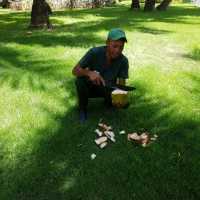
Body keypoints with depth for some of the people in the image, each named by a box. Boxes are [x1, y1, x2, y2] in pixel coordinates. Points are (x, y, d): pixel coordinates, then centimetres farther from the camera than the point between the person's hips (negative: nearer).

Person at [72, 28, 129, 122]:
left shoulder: (123, 61, -19)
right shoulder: (94, 52, -24)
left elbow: (122, 84, -18)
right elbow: (75, 70, -23)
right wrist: (89, 73, -43)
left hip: (109, 88, 1)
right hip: (91, 86, 0)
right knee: (81, 79, -33)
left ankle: (108, 102, 10)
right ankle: (82, 109, -7)